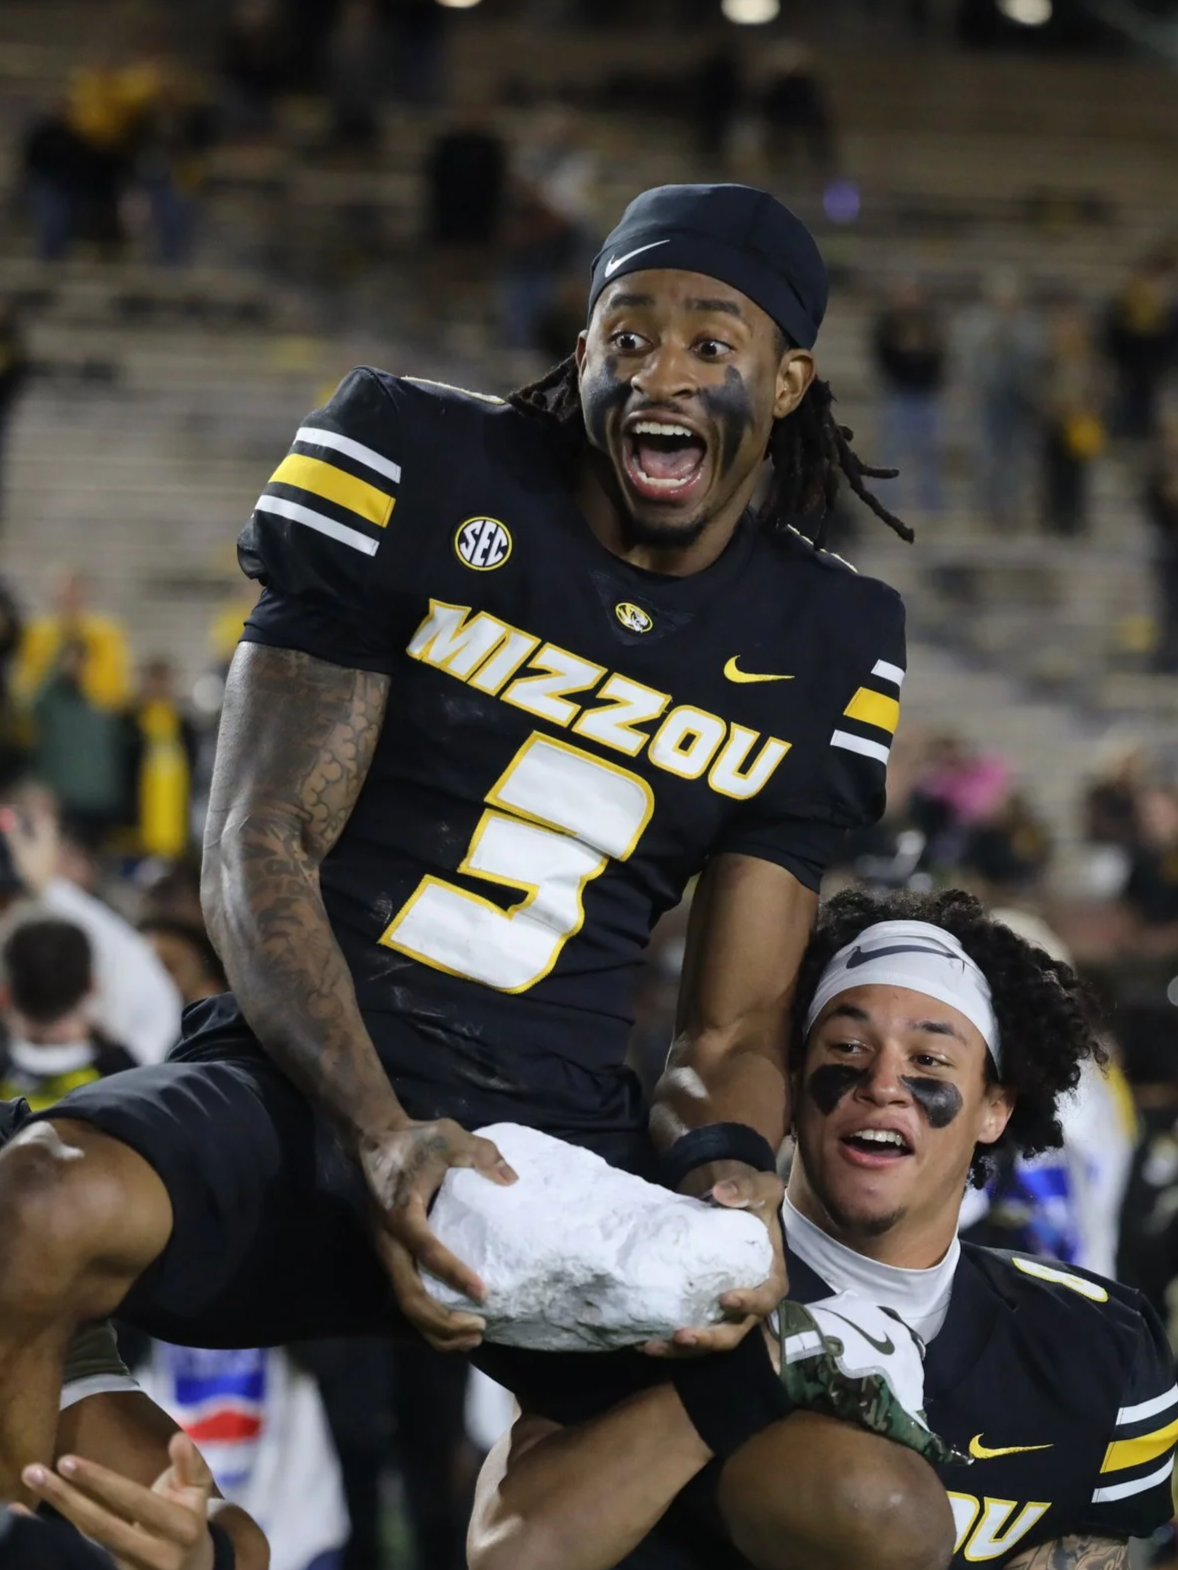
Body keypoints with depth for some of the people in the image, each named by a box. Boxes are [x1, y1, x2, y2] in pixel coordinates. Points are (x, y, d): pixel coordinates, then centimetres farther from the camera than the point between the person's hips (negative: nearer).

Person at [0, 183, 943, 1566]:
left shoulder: (829, 653, 10)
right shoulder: (413, 470, 0)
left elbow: (729, 1030, 12)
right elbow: (257, 847, -5)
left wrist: (732, 1184, -13)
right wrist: (380, 1135, -20)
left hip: (568, 1138, 3)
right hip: (302, 1081, -3)